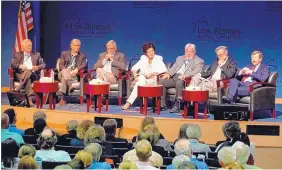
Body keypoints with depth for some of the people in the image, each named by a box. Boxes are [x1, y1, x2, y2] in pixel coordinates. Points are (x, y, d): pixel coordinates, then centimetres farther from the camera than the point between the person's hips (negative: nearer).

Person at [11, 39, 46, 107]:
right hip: (20, 74, 0)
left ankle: (18, 88, -45)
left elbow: (43, 65, 14)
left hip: (33, 75, 0)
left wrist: (38, 67, -11)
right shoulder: (17, 54, 19)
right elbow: (13, 65, 7)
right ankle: (29, 100, -49)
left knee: (28, 71, -37)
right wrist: (20, 66, -16)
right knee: (28, 79, -37)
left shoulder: (36, 55, 22)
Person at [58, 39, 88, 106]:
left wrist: (77, 69, -22)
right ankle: (71, 86, -58)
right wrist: (66, 70, -15)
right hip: (63, 73, 1)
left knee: (64, 79, -36)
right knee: (65, 71, -37)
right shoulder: (64, 54, 21)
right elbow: (61, 65, 8)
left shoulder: (82, 56, 19)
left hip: (74, 75, -1)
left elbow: (84, 65, -1)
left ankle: (63, 98, -48)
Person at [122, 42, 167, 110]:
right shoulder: (143, 59, 14)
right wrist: (135, 76, -11)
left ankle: (129, 102, -38)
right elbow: (134, 68, 10)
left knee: (142, 82, -34)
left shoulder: (158, 59, 7)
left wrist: (153, 73, -18)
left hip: (153, 80, -1)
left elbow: (164, 69, -7)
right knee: (141, 79, -36)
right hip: (142, 78, 1)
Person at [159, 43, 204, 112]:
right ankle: (162, 105, -13)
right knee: (162, 81, -16)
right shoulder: (180, 58, 27)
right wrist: (168, 73, -5)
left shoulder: (199, 61, 6)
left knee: (179, 82, -38)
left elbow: (196, 72, -11)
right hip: (174, 78, 6)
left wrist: (185, 75, -28)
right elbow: (174, 68, 19)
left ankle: (176, 106, -32)